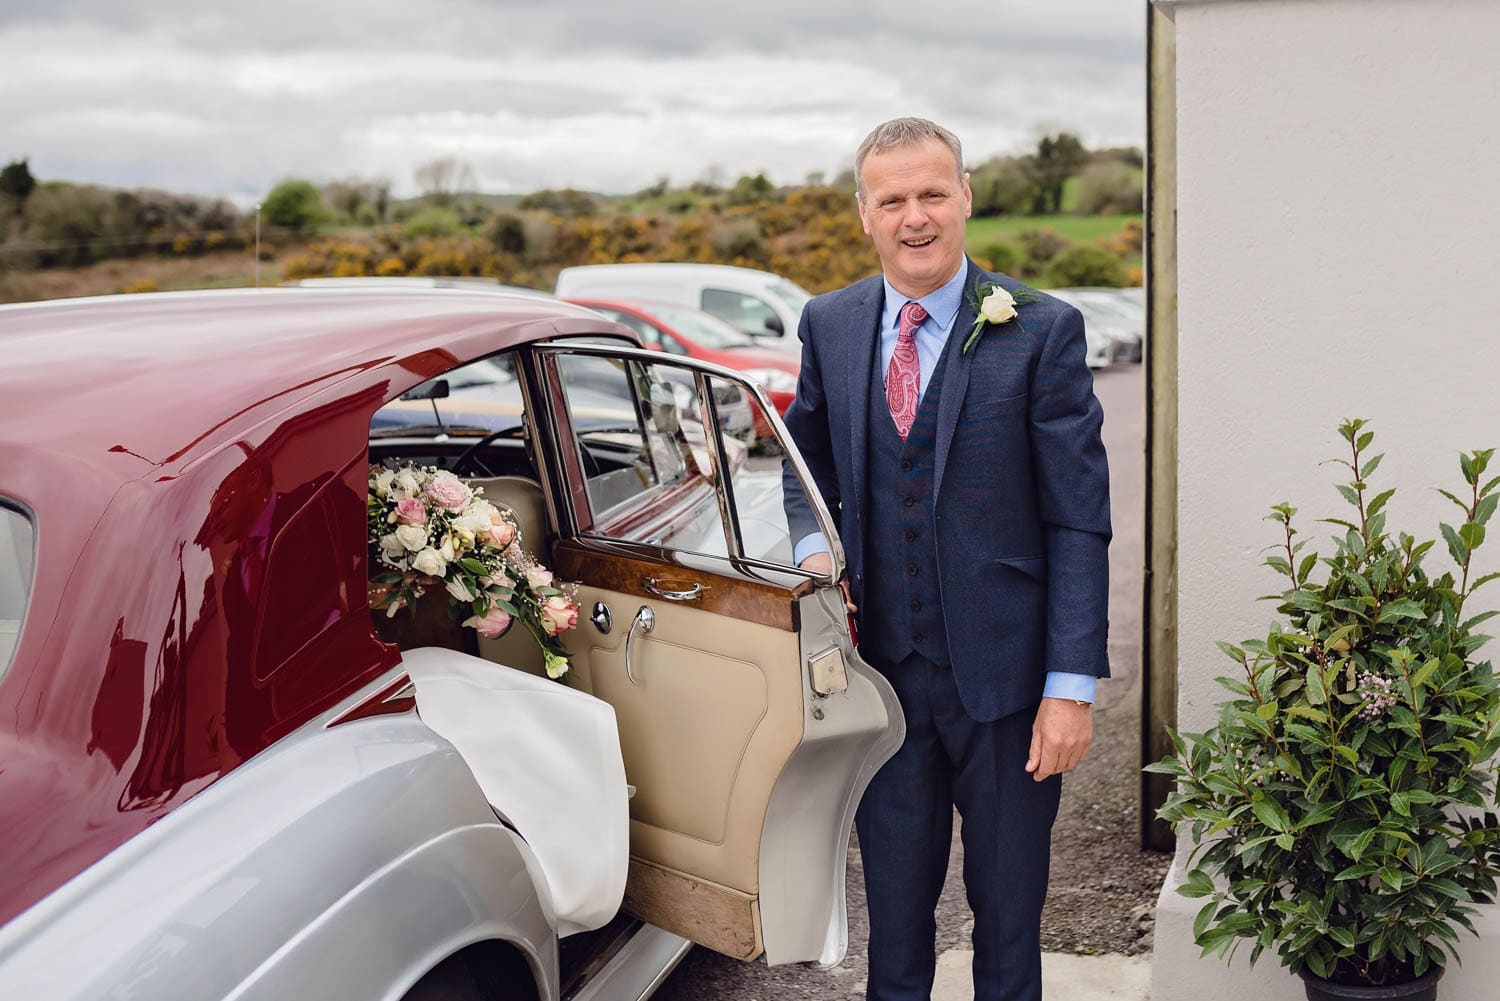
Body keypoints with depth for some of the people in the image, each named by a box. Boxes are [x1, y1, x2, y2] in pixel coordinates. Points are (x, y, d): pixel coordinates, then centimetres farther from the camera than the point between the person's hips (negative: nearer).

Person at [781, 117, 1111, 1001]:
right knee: (894, 899, 17)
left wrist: (1073, 686, -14)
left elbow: (1079, 520, -10)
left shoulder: (1041, 331, -9)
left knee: (1008, 905, 14)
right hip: (883, 660, 3)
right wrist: (814, 545, -1)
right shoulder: (830, 325, 3)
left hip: (1002, 670, -3)